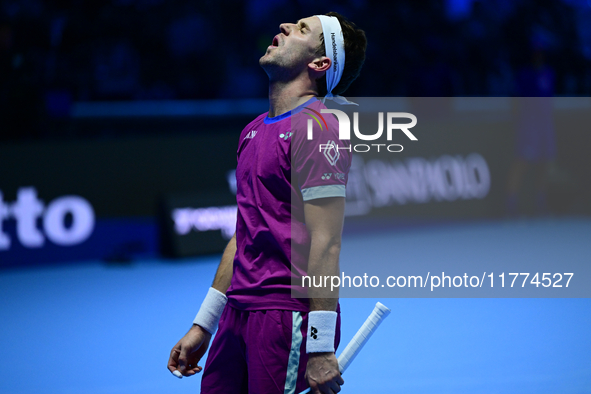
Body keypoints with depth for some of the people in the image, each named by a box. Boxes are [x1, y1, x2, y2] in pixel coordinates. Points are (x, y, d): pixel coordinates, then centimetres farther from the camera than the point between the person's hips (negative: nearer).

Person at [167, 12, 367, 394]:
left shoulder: (317, 127, -11)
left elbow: (326, 243, -17)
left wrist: (320, 347, -21)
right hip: (239, 314, 8)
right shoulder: (254, 131, 17)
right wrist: (203, 325, 21)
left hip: (288, 317, -8)